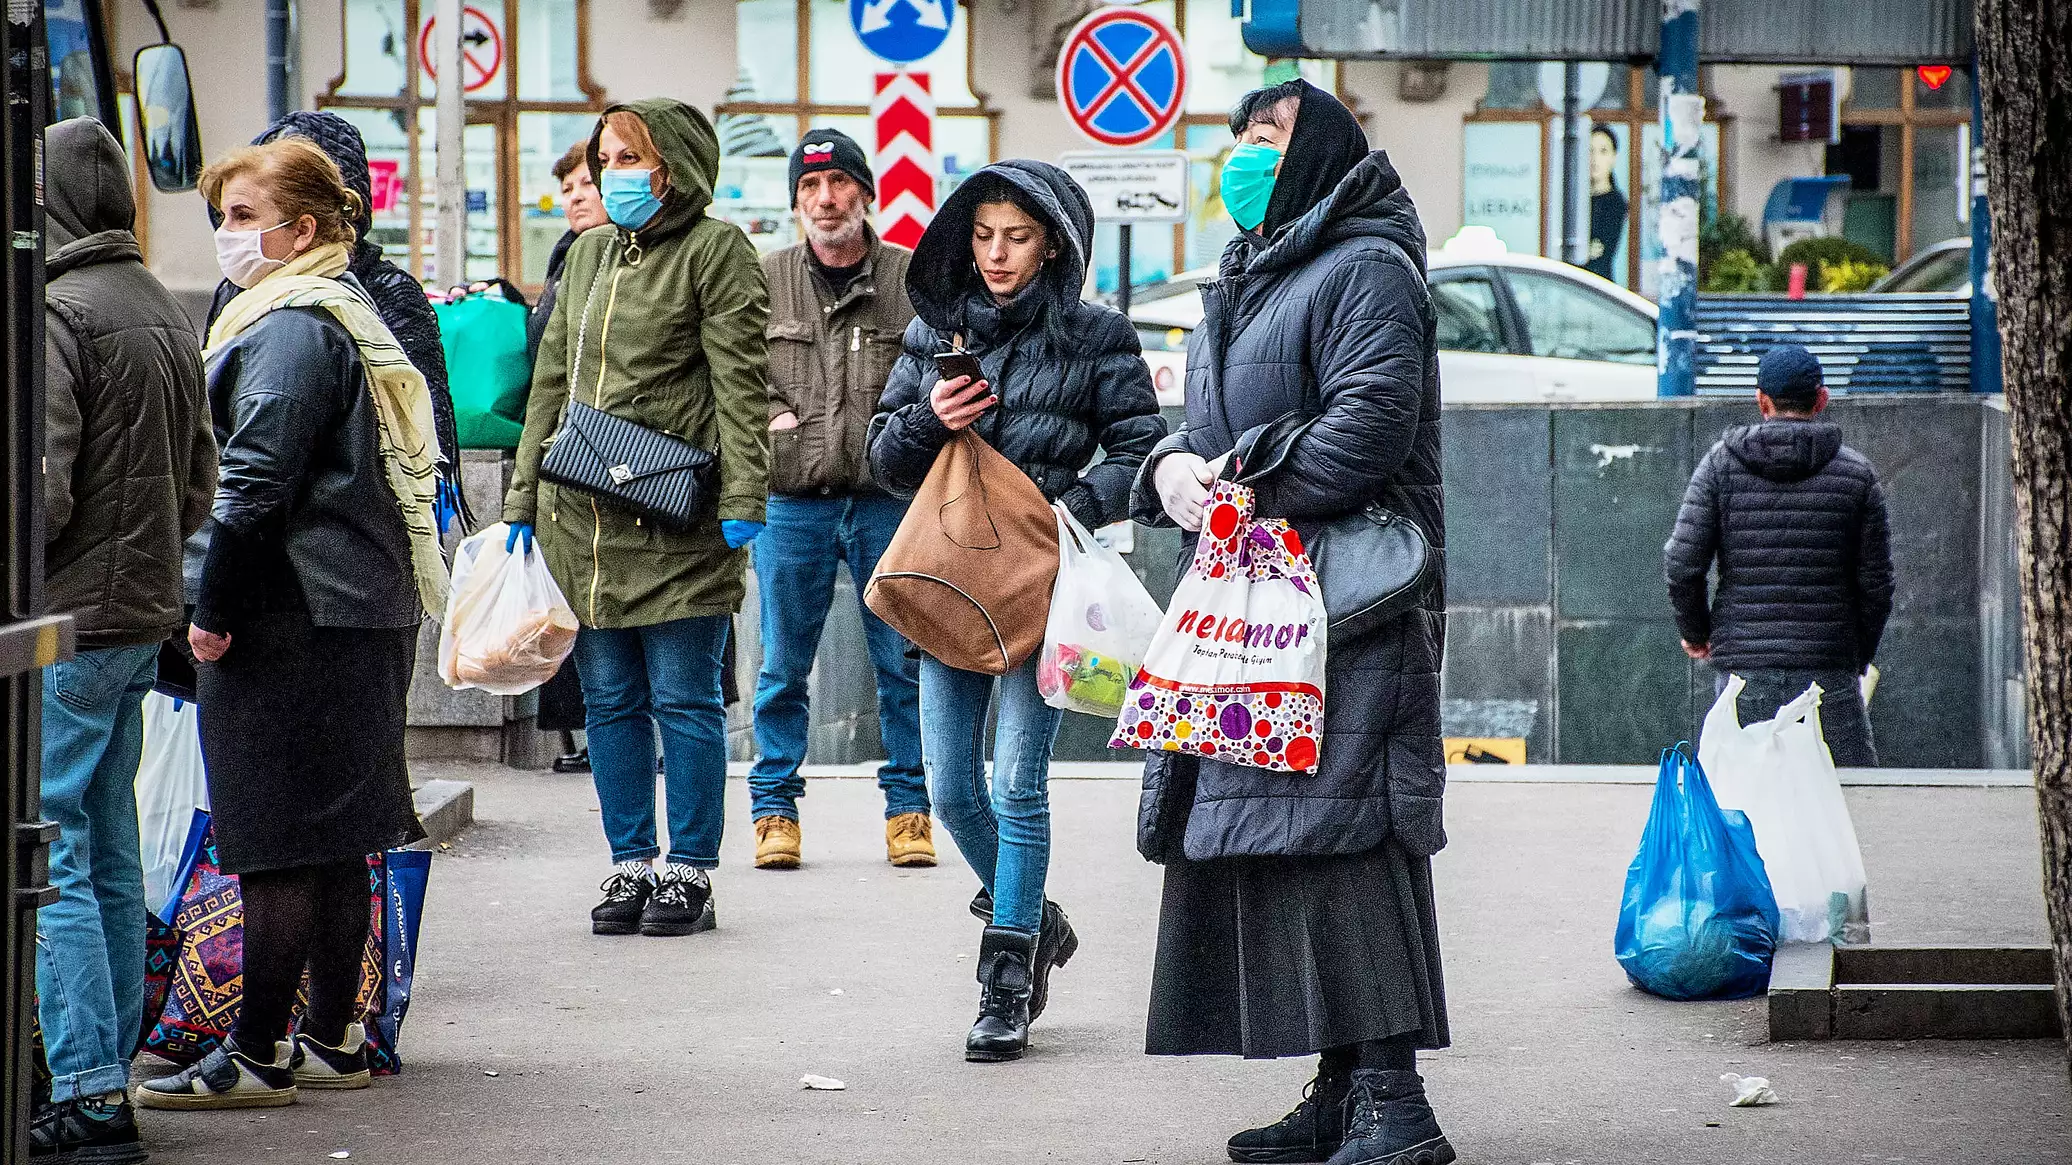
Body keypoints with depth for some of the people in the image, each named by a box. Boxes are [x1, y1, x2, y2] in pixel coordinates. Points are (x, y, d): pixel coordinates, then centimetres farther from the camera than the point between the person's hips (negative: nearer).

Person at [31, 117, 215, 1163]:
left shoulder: (56, 313, -15)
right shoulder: (166, 311, 13)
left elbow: (41, 488, -19)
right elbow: (200, 478, 18)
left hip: (65, 622, -9)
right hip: (144, 616, 9)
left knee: (49, 863, -6)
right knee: (110, 857, 14)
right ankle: (108, 1081, 18)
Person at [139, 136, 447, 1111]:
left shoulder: (290, 333, -15)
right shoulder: (352, 318, 17)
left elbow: (254, 482, -20)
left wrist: (215, 610, -14)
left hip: (294, 623, -10)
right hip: (365, 613, 10)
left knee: (277, 844, -7)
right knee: (332, 838, 14)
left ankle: (256, 1057, -4)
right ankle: (333, 1039, 19)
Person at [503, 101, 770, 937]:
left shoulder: (716, 251, -3)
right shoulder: (588, 254, 17)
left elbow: (740, 385, -8)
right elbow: (552, 382, 19)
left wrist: (741, 498, -16)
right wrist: (522, 499, 15)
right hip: (581, 515, 6)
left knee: (684, 698, 0)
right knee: (610, 700, 8)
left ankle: (689, 872, 6)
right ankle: (631, 867, 15)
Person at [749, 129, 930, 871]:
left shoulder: (913, 280, 3)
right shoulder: (763, 281, 7)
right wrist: (767, 417, -3)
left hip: (888, 499, -1)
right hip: (793, 503, 1)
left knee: (904, 662, 3)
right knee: (783, 664, 5)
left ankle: (908, 808, 12)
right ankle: (775, 809, 13)